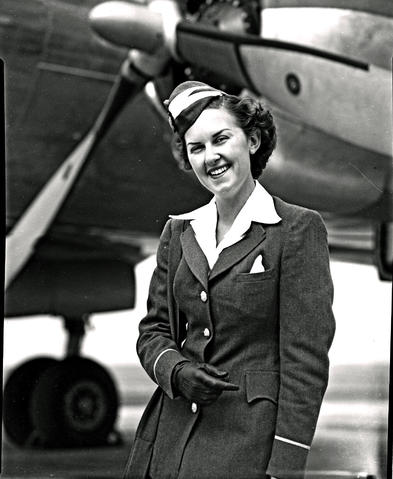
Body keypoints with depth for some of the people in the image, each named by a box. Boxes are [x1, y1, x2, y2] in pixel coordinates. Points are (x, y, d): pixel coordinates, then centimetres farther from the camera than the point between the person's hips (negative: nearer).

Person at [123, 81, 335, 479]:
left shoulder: (298, 229, -6)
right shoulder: (179, 232, 11)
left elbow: (305, 359, -9)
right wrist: (177, 371, -7)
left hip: (249, 440, -4)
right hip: (170, 435, 5)